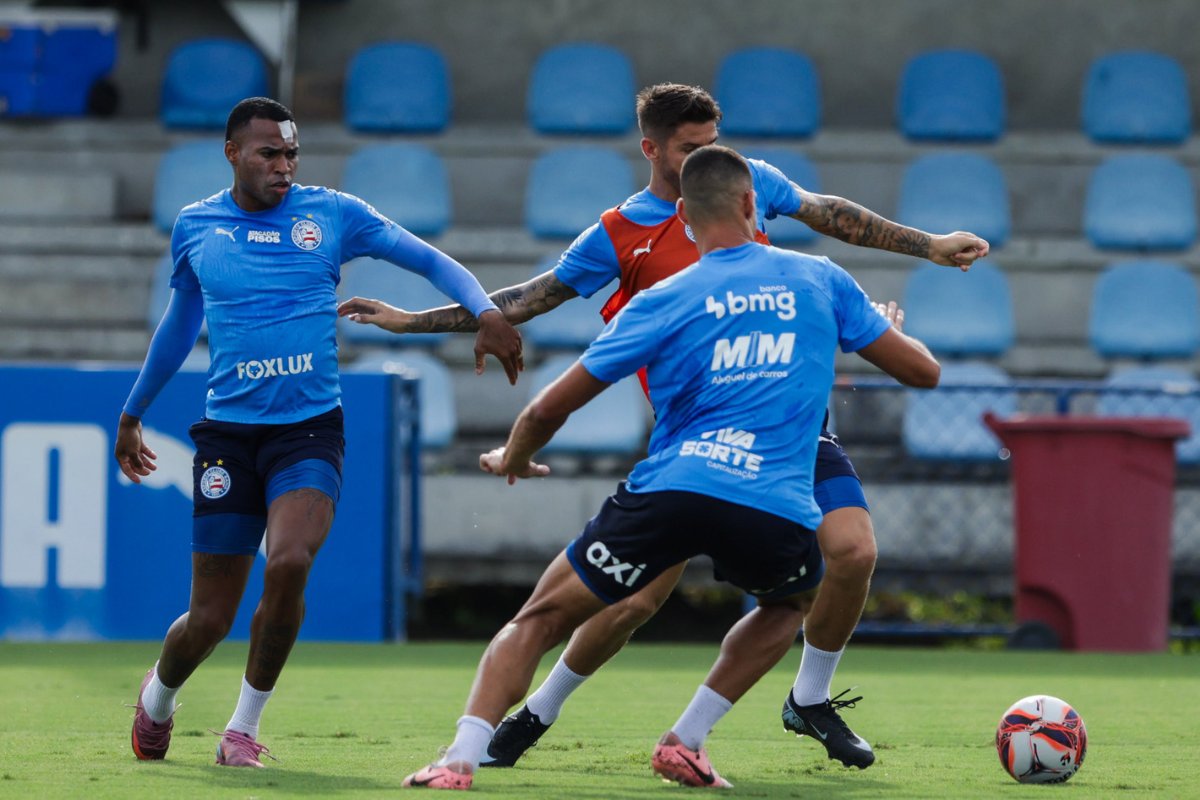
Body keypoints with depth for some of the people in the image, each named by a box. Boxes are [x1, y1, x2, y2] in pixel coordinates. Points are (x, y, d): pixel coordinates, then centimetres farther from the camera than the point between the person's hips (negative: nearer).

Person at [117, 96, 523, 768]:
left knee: (288, 565, -27)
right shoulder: (195, 227, 8)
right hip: (229, 430, 1)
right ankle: (159, 696, 37)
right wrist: (133, 414, 32)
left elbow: (431, 260, 4)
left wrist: (485, 311, -15)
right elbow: (180, 323, 24)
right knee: (210, 618, 1)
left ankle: (245, 726, -6)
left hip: (310, 428, -1)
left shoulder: (332, 214, 2)